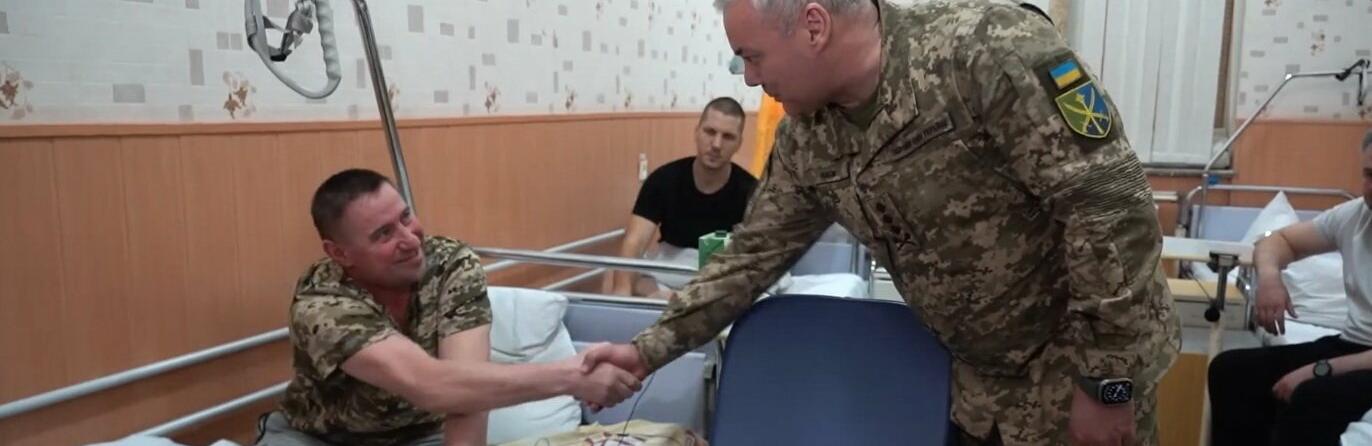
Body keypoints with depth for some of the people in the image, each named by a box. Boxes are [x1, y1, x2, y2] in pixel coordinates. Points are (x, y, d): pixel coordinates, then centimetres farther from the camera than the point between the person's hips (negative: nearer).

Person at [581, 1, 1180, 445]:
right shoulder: (805, 139, -5)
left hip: (1083, 365, -5)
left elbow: (1112, 205, -24)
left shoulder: (987, 49, -26)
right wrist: (652, 348, 3)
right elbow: (754, 253, 6)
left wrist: (1104, 384, -20)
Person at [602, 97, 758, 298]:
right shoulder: (664, 180, -9)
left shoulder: (749, 192, -12)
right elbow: (634, 242, -19)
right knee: (613, 281, -25)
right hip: (667, 269, 1)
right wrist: (622, 288, -40)